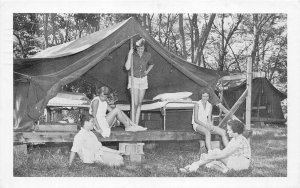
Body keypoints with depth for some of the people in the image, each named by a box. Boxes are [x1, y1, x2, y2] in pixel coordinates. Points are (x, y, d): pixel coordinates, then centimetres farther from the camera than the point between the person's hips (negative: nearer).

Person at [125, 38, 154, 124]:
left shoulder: (147, 55, -3)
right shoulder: (132, 55, -13)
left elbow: (151, 64, 18)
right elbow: (127, 67, -25)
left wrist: (147, 71, 2)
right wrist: (130, 54, -29)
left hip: (143, 80, 4)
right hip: (133, 79, -4)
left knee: (139, 103, 5)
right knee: (135, 103, -13)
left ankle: (136, 124, 12)